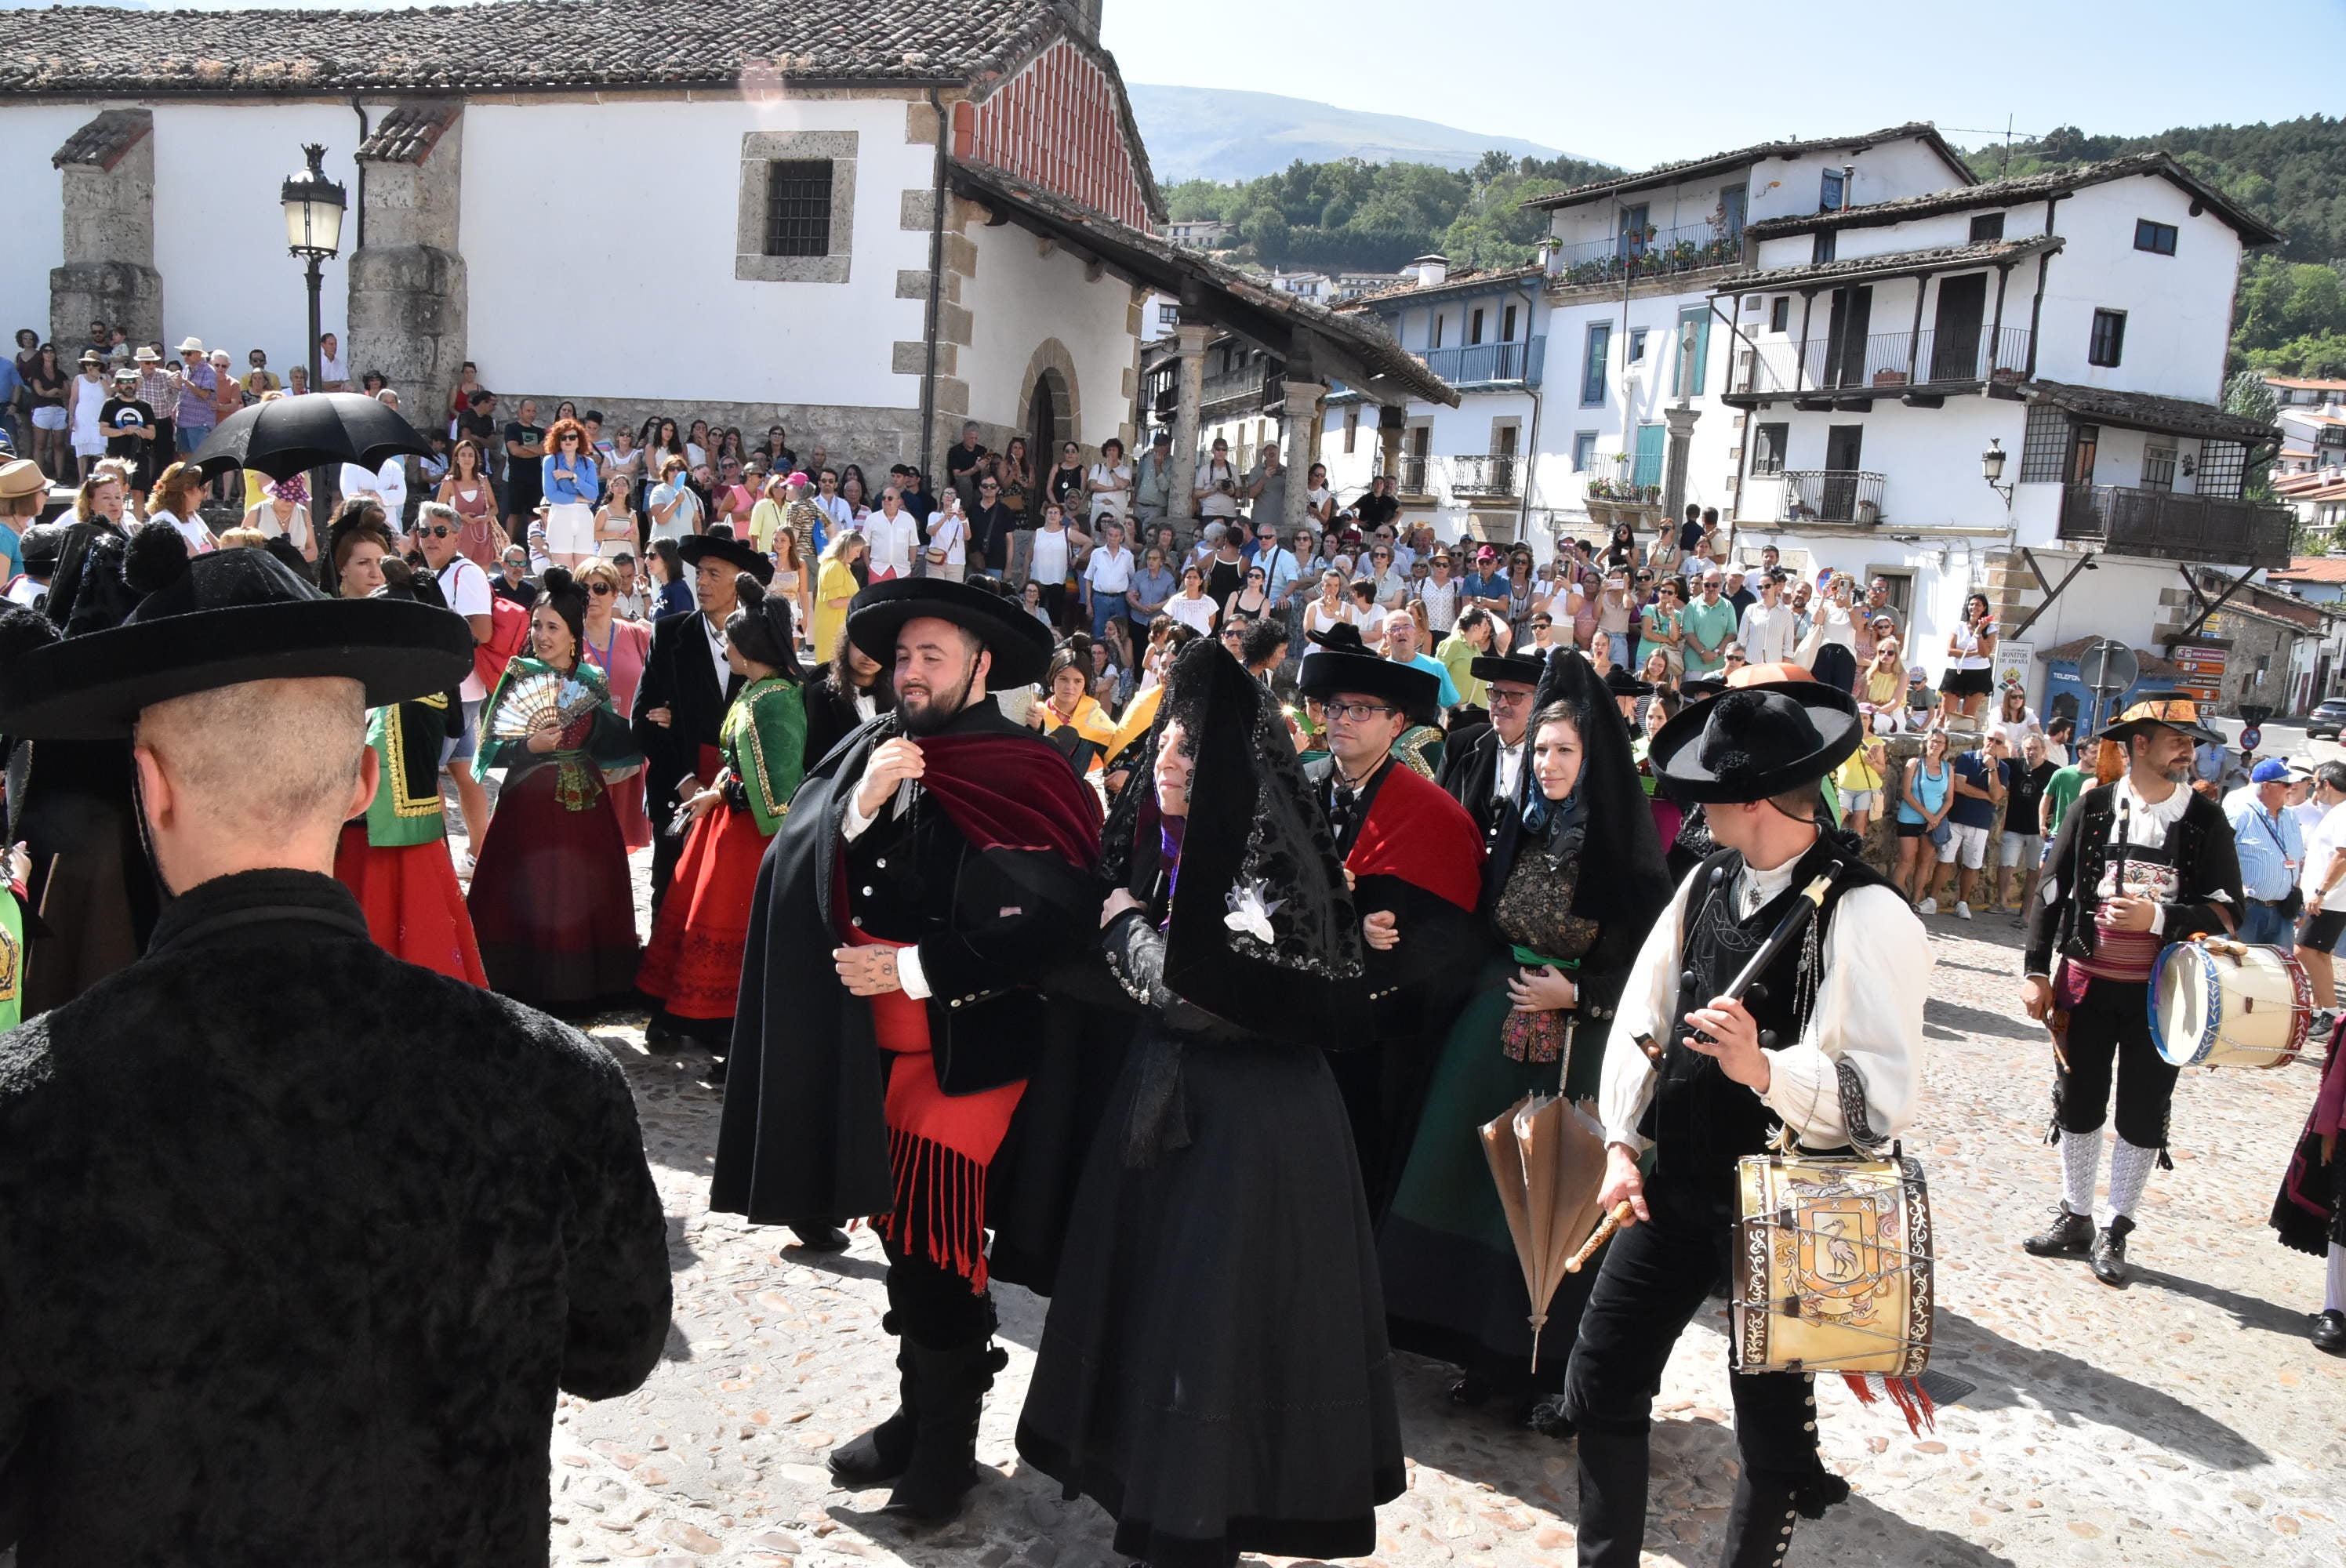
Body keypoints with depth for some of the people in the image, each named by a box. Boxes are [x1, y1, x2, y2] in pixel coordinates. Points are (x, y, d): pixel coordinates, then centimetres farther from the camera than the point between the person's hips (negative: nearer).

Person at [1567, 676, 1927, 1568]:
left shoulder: (1865, 915, -18)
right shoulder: (1706, 883, 2)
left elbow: (1888, 1091, -21)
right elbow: (1642, 1019, 7)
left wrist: (1764, 1068, -36)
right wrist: (1621, 1145, 0)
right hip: (1674, 1184, 6)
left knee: (1772, 1419, 11)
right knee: (1601, 1378, 12)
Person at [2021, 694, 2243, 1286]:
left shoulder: (2205, 819, -2)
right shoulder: (2093, 807, -1)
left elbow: (2228, 910, -4)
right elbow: (2052, 892, 3)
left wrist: (2158, 917, -20)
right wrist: (2036, 972, -1)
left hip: (2161, 993, -1)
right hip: (2087, 983, 1)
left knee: (2142, 1117, 6)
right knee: (2078, 1105, 10)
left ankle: (2116, 1232, 20)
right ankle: (2076, 1219, 26)